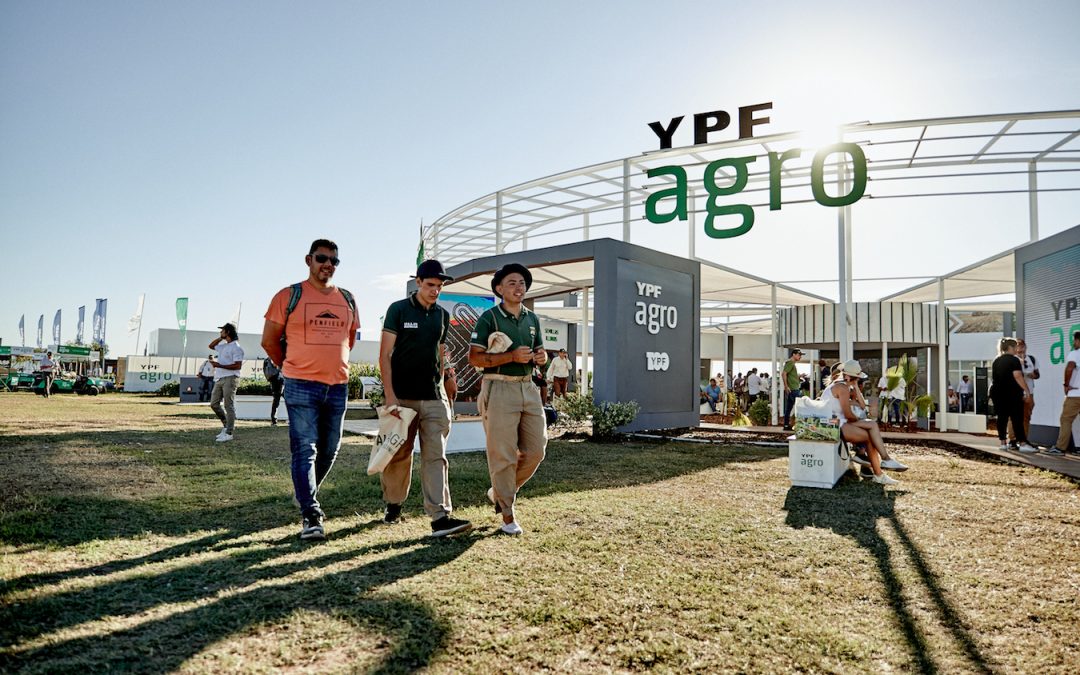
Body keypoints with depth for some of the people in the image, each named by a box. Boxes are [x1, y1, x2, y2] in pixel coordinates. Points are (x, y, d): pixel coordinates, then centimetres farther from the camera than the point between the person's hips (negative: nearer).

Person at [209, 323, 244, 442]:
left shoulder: (236, 347, -10)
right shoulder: (223, 346, 18)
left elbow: (238, 365, -17)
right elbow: (211, 346, 36)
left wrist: (220, 365, -21)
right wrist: (220, 338, 19)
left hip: (230, 378, -9)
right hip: (219, 379, 9)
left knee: (229, 406, -7)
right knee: (214, 404, 11)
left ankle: (229, 433, -4)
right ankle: (227, 425, 22)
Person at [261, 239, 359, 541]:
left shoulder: (347, 299, 10)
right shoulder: (289, 296, -3)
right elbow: (269, 340, 2)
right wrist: (291, 367, 10)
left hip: (338, 386, 5)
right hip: (302, 387, -5)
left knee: (329, 450, 14)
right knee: (305, 450, -7)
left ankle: (306, 495, 36)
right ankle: (311, 515, -4)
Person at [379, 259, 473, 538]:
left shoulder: (442, 315, 11)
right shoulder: (398, 310, -2)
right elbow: (385, 355, -5)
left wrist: (440, 388, 13)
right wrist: (389, 396, -12)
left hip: (434, 399, 3)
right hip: (403, 397, -3)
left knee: (435, 457, -4)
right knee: (399, 455, 8)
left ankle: (440, 517, -8)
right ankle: (393, 505, 30)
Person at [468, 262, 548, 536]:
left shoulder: (532, 318, 14)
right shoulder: (489, 318, -4)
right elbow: (475, 358, -10)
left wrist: (542, 357, -1)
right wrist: (512, 356, -19)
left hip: (528, 388, 6)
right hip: (499, 389, -6)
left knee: (535, 450, 5)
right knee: (503, 454, -2)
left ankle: (500, 492, 27)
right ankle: (507, 513, 11)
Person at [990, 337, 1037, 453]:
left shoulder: (996, 360, 14)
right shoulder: (1014, 360, -8)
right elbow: (1018, 376, -18)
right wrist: (1026, 389, -16)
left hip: (997, 393, 7)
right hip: (1012, 394, -7)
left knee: (1002, 418, 8)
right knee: (1017, 419, -7)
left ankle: (1003, 443, 8)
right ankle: (1023, 444, -9)